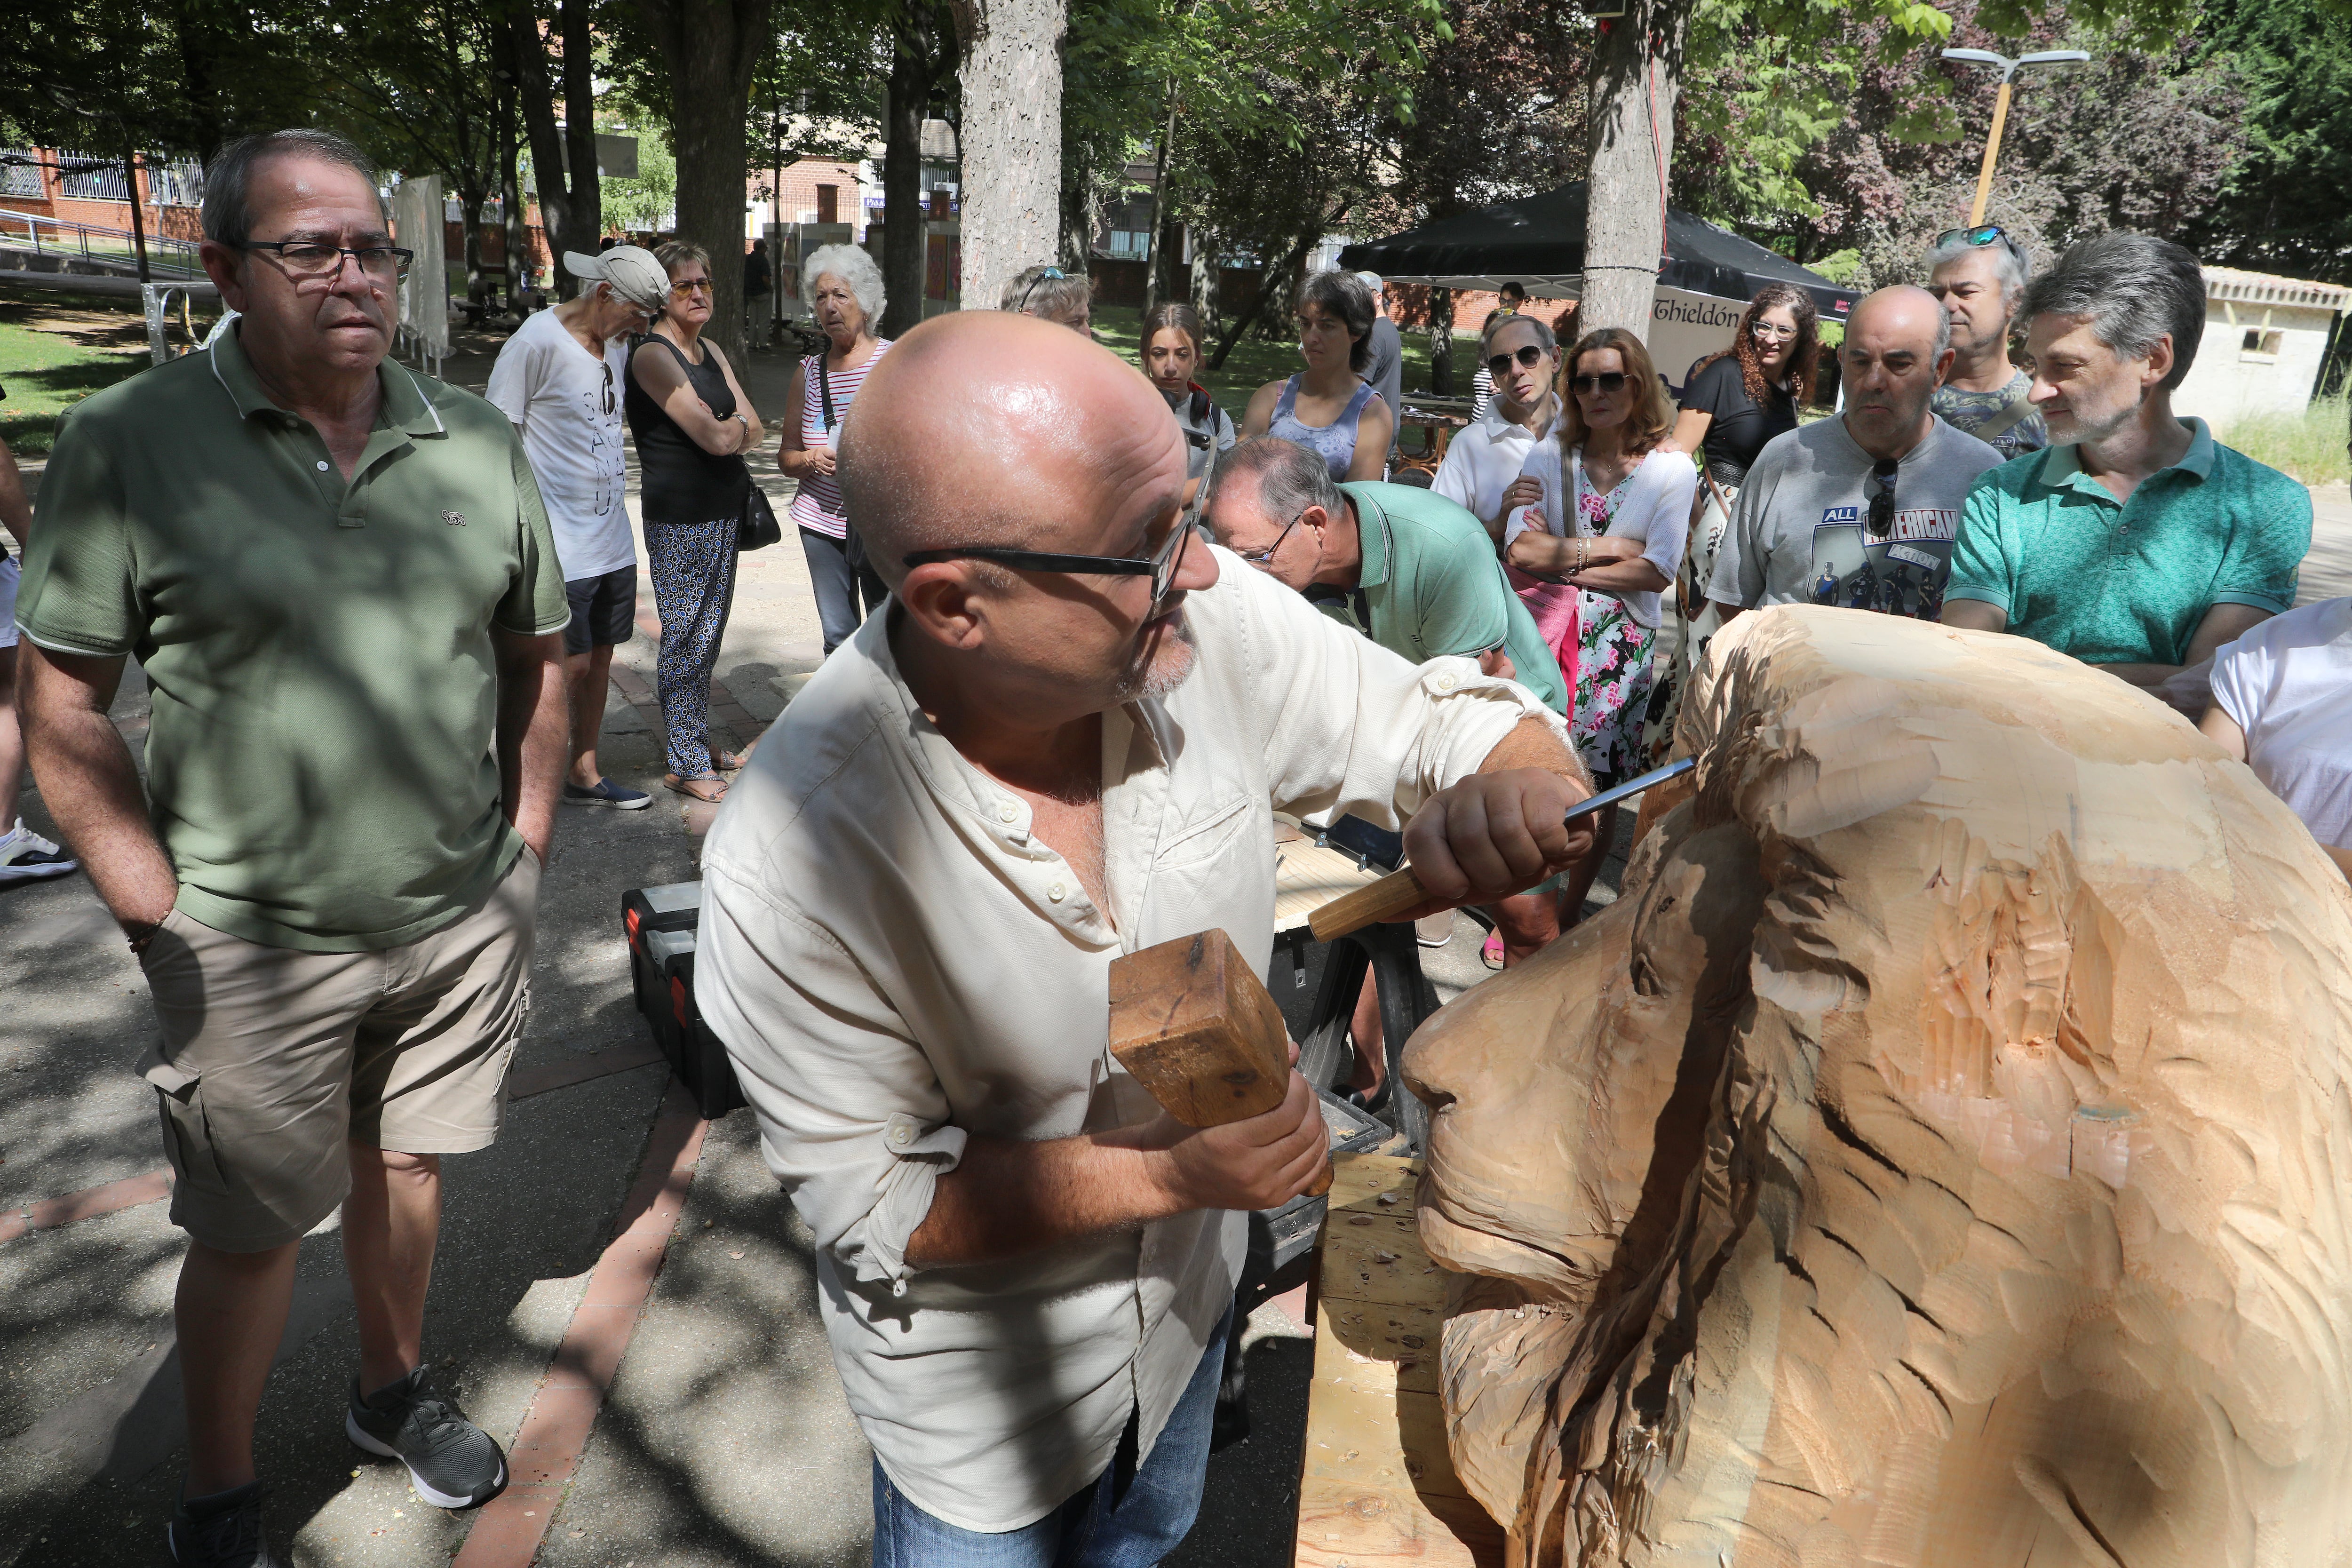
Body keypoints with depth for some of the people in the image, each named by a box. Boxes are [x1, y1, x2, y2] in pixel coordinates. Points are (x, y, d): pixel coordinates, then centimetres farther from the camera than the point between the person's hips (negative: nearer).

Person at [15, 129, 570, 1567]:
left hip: (465, 915, 3)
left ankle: (397, 1391, 45)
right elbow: (62, 704, -7)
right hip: (256, 943, -3)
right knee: (251, 1228, 11)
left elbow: (538, 655, 9)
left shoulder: (476, 439, 2)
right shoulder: (131, 444, -8)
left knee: (405, 1161, 21)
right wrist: (164, 915, -10)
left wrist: (525, 846, 5)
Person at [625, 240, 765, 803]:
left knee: (709, 633, 13)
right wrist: (734, 425, 2)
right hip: (679, 519, -8)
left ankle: (699, 743, 24)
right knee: (685, 638, -2)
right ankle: (685, 765, 6)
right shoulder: (651, 355, -12)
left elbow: (755, 430, 9)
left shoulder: (712, 352, 14)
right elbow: (715, 439, -19)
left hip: (724, 512, 8)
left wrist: (722, 426, -10)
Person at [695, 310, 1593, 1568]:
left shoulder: (1213, 623, -25)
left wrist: (1516, 789, -36)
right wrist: (1171, 1176, -32)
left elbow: (1444, 722, -13)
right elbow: (866, 1198, -23)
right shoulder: (793, 858, -34)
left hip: (1186, 1296, 5)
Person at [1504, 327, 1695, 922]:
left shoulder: (1671, 467, 1)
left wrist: (1561, 561, -9)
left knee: (1598, 789, 3)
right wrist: (1603, 549, -10)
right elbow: (1519, 551, -6)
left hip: (1620, 644, -1)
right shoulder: (1550, 454, 4)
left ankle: (1567, 915, 20)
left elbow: (1658, 572, -9)